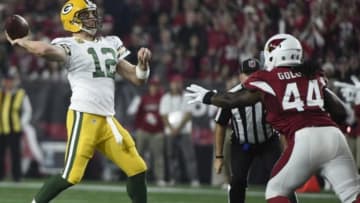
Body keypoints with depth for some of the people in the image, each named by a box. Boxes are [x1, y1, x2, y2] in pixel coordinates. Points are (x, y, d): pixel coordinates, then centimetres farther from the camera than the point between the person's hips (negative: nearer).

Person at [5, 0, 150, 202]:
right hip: (83, 117, -7)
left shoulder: (110, 44, 16)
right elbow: (46, 50, -30)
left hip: (108, 120, 7)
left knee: (137, 169, 7)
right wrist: (20, 42, -13)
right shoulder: (71, 47, -6)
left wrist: (143, 63, -2)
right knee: (72, 175, -12)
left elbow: (138, 78, 18)